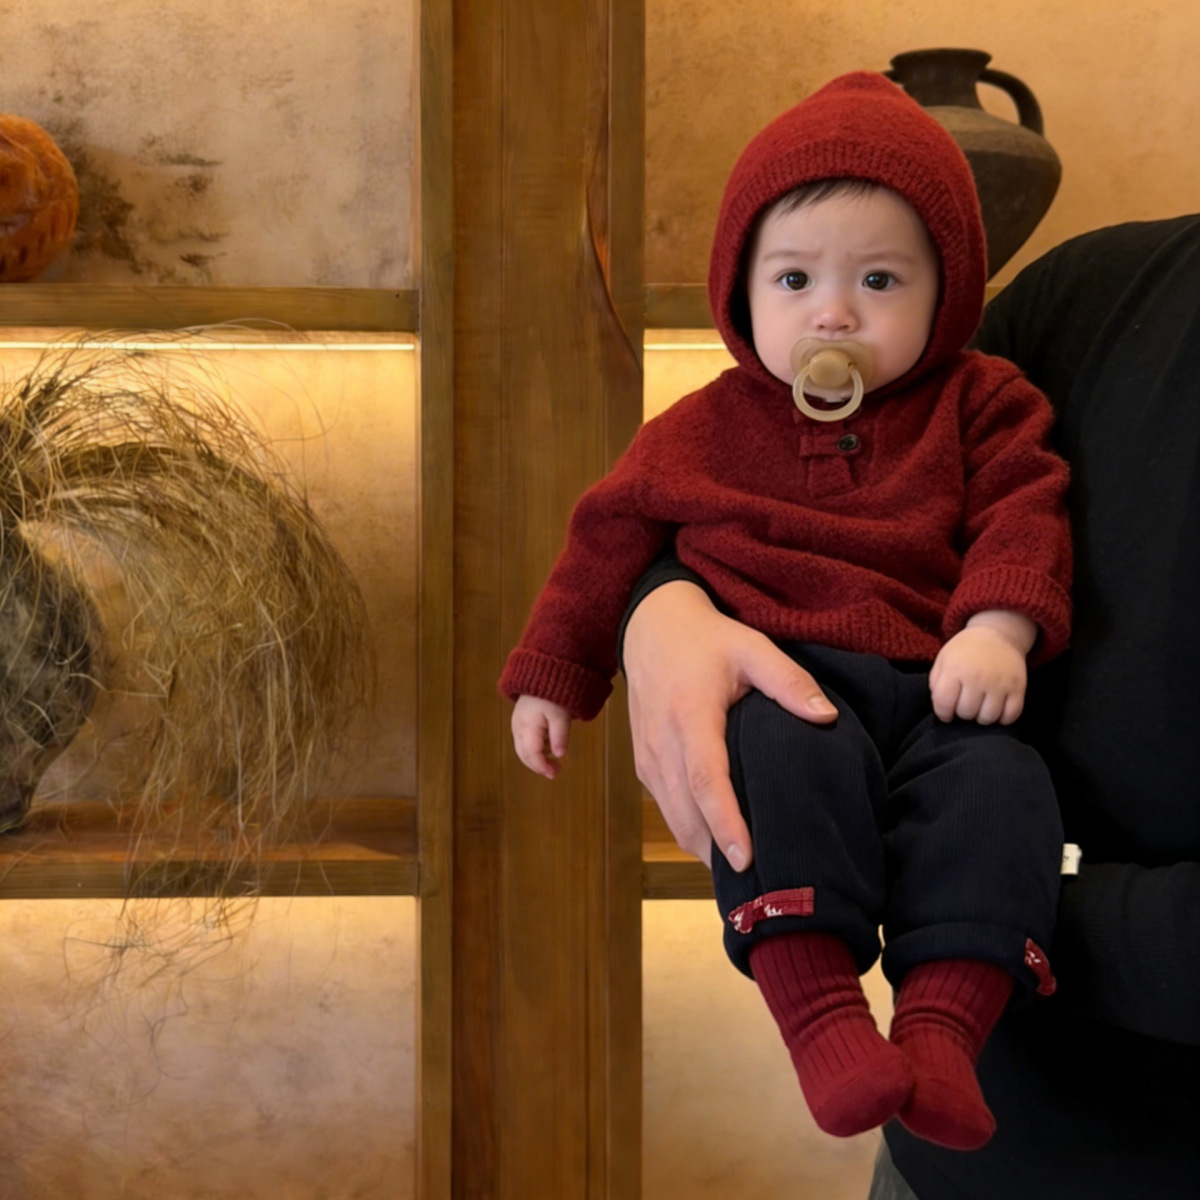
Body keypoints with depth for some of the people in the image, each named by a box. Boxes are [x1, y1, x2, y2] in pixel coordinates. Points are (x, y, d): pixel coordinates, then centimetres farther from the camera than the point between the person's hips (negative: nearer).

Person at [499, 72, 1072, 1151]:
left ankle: (941, 1029, -34)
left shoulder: (977, 404, 15)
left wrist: (998, 629, -16)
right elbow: (612, 536, 21)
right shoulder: (704, 430, 15)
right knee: (788, 758, -35)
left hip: (935, 689, 2)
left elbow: (1021, 514, 5)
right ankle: (821, 1017, -41)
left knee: (996, 783, -29)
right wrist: (552, 675, 21)